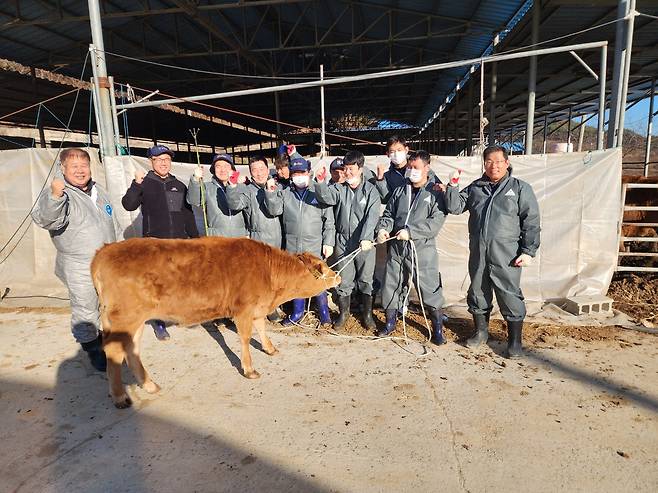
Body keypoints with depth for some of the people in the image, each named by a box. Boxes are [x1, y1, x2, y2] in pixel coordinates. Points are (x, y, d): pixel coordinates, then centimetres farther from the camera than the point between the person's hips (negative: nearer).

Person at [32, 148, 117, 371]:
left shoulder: (99, 192, 10)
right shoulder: (55, 193, -12)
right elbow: (44, 219, -31)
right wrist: (54, 196, -49)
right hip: (79, 268, -6)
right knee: (85, 311, 0)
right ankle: (93, 348, 19)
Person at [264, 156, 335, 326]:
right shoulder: (284, 193, 9)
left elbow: (329, 221, -1)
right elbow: (274, 210, -1)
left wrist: (328, 243, -6)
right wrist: (270, 192, -15)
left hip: (315, 248, -3)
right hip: (292, 247, 3)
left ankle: (324, 312, 22)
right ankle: (297, 312, 30)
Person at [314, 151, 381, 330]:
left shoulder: (371, 190, -3)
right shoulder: (339, 188, 4)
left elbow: (372, 217, -14)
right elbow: (327, 197, -17)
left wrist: (365, 238, -26)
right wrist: (320, 183, -36)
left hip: (365, 243, -1)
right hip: (343, 242, 2)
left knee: (365, 280, 10)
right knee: (343, 280, 11)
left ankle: (367, 313, 28)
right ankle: (343, 312, 29)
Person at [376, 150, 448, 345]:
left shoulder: (435, 193, -3)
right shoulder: (399, 191, 13)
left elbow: (436, 221, -13)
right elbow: (388, 214, 15)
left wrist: (410, 231, -21)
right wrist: (383, 228, -7)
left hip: (422, 250, -5)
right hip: (396, 248, 5)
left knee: (430, 289, 1)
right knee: (391, 286, 12)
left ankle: (438, 328, 19)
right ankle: (390, 322, 31)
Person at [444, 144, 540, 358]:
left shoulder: (520, 188, 3)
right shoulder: (475, 188, 14)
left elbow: (531, 222, 0)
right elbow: (455, 207, 9)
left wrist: (528, 251, -7)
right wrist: (453, 186, -4)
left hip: (506, 256, -3)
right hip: (478, 254, 4)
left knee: (510, 296, 0)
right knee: (478, 292, 13)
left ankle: (515, 340, 16)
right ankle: (481, 331, 31)